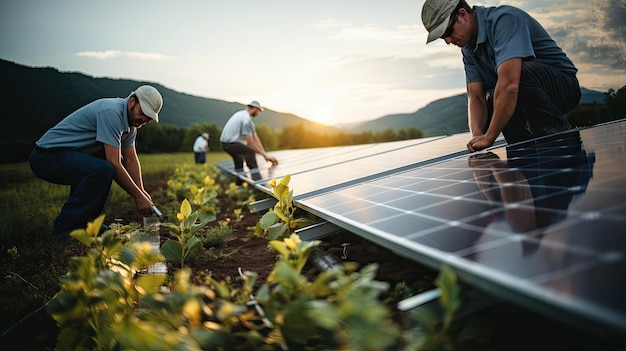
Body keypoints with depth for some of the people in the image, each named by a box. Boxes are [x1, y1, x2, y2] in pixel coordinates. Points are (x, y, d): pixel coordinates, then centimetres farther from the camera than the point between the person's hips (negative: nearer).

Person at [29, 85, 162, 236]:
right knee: (104, 169, -32)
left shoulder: (130, 119, 6)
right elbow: (114, 163, -27)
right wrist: (138, 197, -22)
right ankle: (66, 227, -15)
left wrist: (141, 191, -3)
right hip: (46, 155, -10)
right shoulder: (111, 112, -24)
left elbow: (131, 159, 9)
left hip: (67, 154, 10)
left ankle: (84, 219, 13)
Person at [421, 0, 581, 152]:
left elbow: (509, 84, -35)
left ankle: (557, 130, -15)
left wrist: (488, 137, -33)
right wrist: (477, 136, -22)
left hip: (563, 85, -8)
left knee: (520, 72, -35)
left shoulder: (504, 19, -24)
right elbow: (475, 97, -4)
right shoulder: (468, 49, 4)